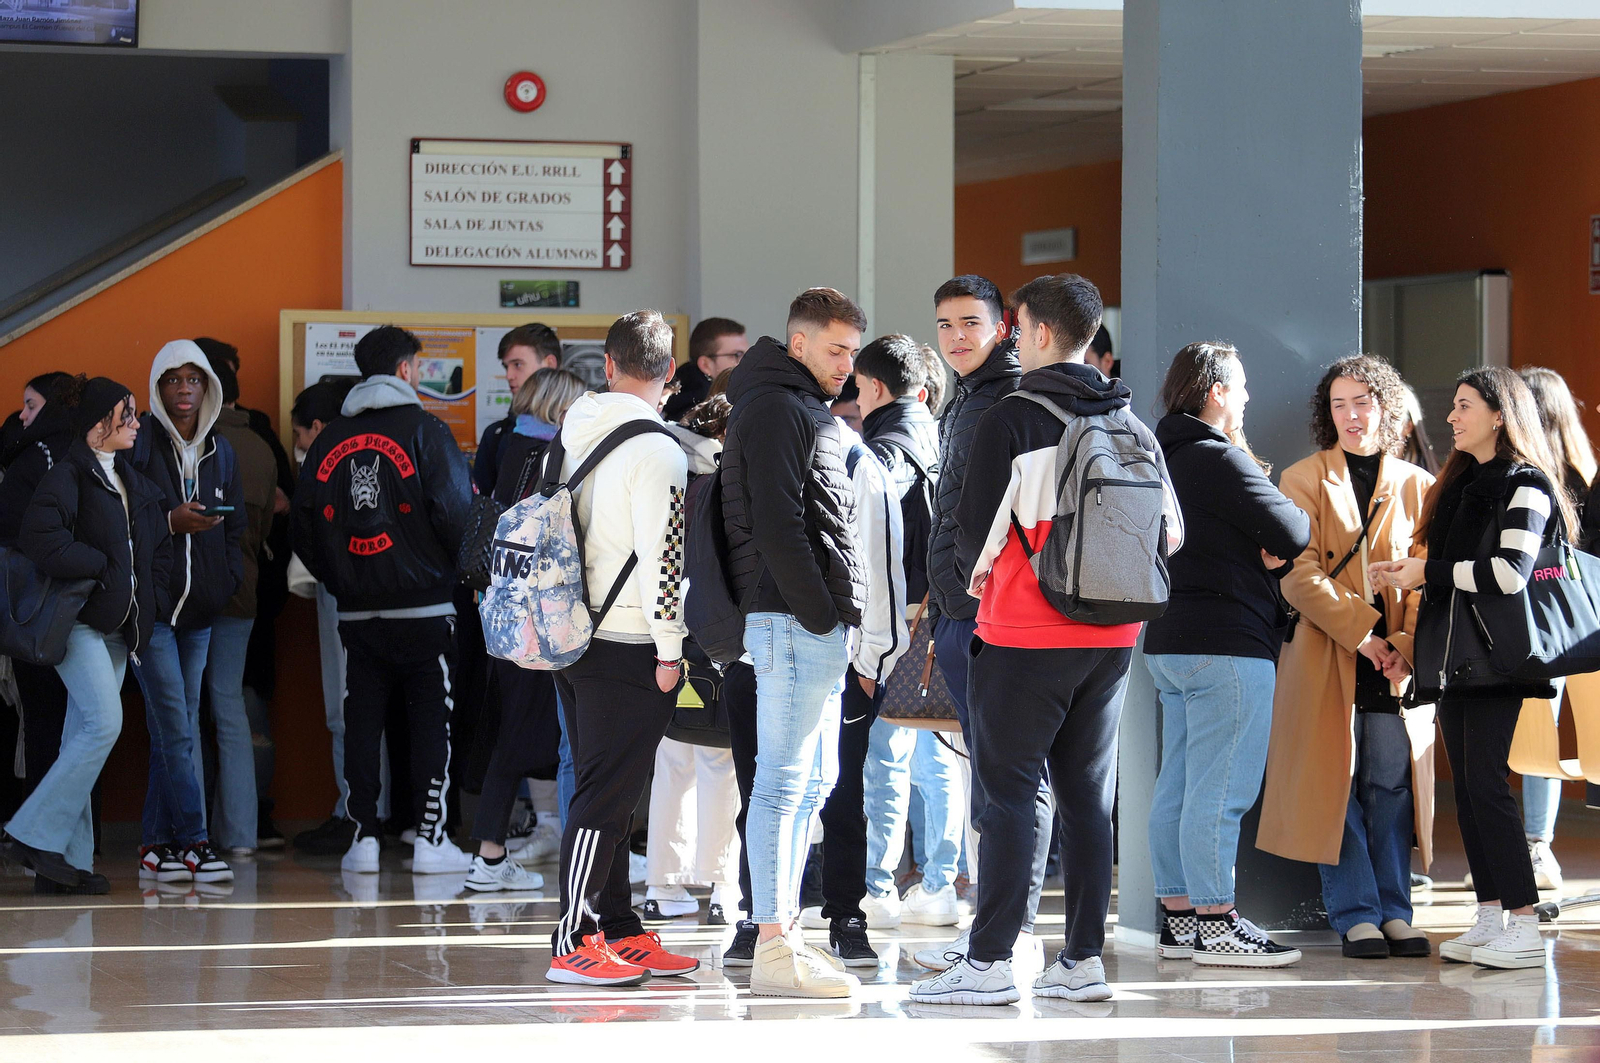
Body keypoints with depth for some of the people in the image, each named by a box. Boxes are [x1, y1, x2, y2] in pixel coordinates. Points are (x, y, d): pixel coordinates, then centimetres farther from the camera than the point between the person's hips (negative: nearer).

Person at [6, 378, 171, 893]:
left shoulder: (131, 479, 18)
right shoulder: (69, 474, -8)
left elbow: (159, 543, 28)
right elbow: (42, 542, -20)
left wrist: (152, 602, 13)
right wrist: (100, 565, -11)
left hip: (116, 625, 8)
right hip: (79, 619, -8)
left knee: (82, 737, 5)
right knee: (104, 723, -19)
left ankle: (66, 861, 3)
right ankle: (33, 836, -14)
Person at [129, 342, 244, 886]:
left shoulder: (221, 452, 14)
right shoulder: (139, 444, -4)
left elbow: (235, 528, 19)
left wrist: (227, 581, 5)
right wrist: (170, 522, -18)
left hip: (199, 611, 6)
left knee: (172, 731, 7)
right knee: (177, 729, -11)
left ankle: (155, 846, 10)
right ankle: (192, 842, -11)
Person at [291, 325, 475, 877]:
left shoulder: (330, 439, 9)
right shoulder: (424, 430, -5)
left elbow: (303, 522, 11)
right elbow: (457, 513, -11)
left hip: (355, 609, 4)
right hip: (423, 604, -4)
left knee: (362, 722, 8)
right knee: (432, 721, 2)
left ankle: (364, 839, 6)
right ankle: (430, 840, 0)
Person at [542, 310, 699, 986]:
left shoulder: (565, 439, 11)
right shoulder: (656, 448, -13)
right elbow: (660, 557, -17)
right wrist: (671, 648, -12)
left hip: (569, 639, 8)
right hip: (629, 645, -8)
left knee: (605, 792, 13)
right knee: (605, 796, -6)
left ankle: (619, 931, 17)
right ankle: (573, 943, -6)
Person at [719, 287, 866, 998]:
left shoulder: (810, 410, 22)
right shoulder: (775, 408, -10)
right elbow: (777, 525, -18)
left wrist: (839, 619, 14)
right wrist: (818, 615, -18)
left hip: (819, 626, 11)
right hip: (793, 621, -11)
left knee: (813, 782, 13)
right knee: (785, 783, -10)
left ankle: (784, 933, 18)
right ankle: (775, 952, -10)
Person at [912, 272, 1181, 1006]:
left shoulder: (1011, 420, -11)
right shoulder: (1132, 427, 9)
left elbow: (975, 528, -12)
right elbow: (1170, 531, 11)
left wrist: (977, 573, 8)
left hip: (1025, 635, -6)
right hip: (1111, 639, 6)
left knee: (1007, 792, -3)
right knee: (1087, 793, 10)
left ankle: (989, 962, -6)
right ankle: (1084, 959, 11)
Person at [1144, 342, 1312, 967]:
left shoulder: (1163, 458, 15)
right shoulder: (1220, 458, -14)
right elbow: (1294, 532, -17)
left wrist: (1258, 557, 0)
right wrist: (1277, 555, 5)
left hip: (1169, 641, 10)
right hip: (1227, 644, -10)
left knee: (1177, 786, 11)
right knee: (1219, 790, -7)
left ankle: (1177, 916, 14)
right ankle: (1217, 925, -6)